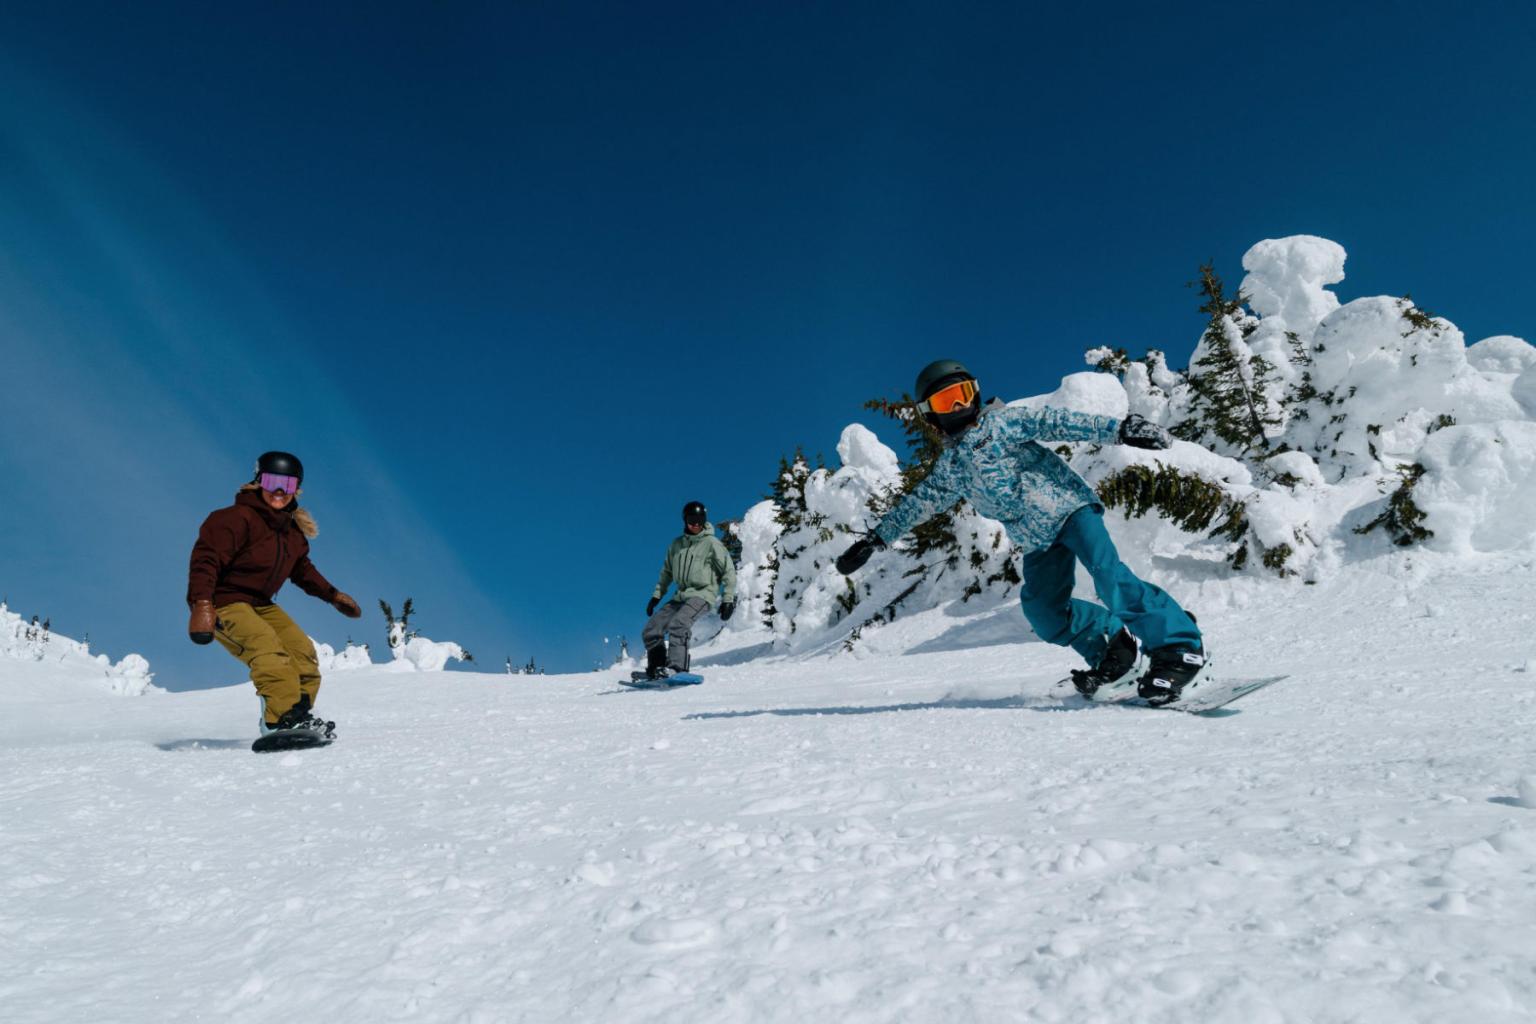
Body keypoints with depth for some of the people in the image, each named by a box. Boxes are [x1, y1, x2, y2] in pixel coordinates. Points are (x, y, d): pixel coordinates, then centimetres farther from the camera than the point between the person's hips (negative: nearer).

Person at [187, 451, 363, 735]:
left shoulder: (292, 528, 9)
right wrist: (202, 604, -36)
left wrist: (334, 596, 19)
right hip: (224, 604, -9)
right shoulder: (238, 519, -17)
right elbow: (206, 559, -25)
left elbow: (302, 570, 23)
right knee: (266, 645, -31)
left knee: (302, 649, -3)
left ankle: (300, 710, 4)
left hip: (260, 604, 9)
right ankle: (282, 718, -42)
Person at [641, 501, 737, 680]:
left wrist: (728, 599, -8)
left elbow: (729, 572, -1)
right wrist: (656, 596, 16)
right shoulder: (676, 545, 13)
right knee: (651, 630, -4)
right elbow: (667, 572, 22)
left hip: (703, 594, -6)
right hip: (681, 596, 6)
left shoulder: (712, 544, -3)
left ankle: (676, 668, -35)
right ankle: (656, 669, 5)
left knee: (678, 624, -32)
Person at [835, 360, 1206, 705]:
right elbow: (918, 502, 22)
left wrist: (1116, 429, -22)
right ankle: (1114, 647, 6)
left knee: (1107, 573, -23)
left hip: (1068, 506, -5)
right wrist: (876, 538, 23)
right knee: (1043, 610, -9)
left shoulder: (1002, 422, -2)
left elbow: (1053, 423, -11)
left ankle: (1180, 647, -15)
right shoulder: (949, 467, 13)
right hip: (1037, 543, 5)